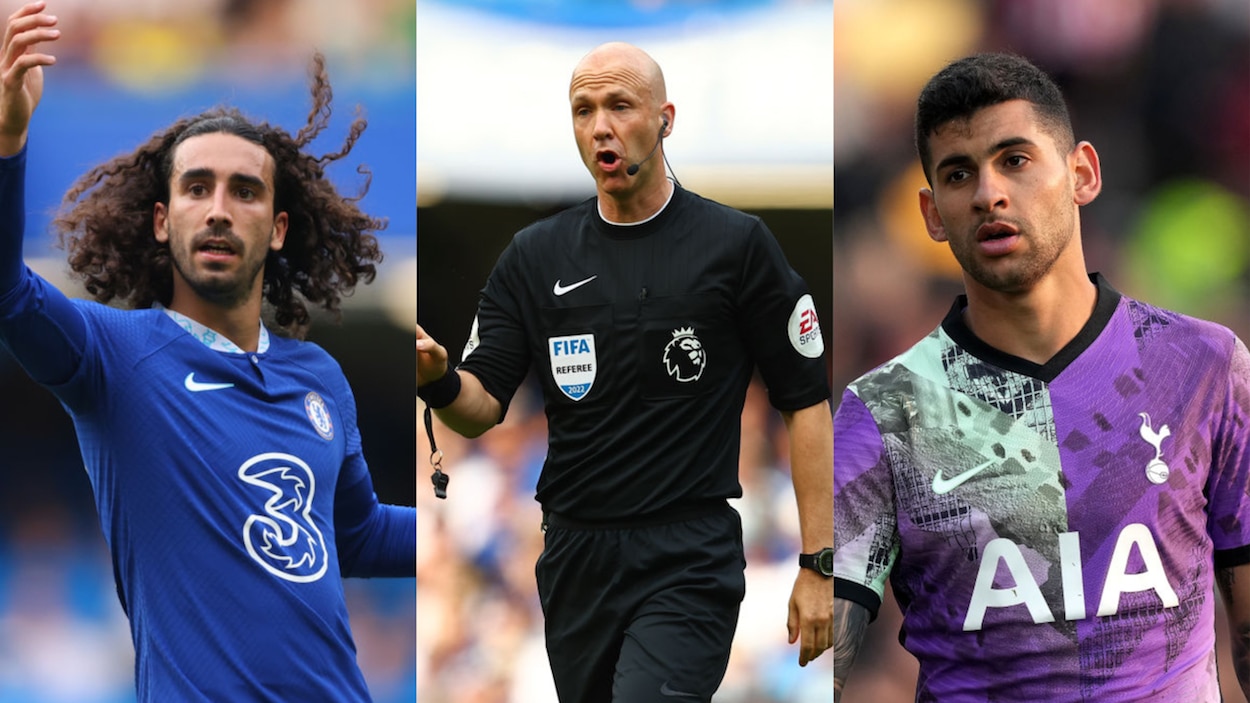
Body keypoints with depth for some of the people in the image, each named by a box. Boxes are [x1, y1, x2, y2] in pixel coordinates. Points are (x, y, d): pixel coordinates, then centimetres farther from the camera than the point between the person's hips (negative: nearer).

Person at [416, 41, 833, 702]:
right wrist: (438, 380, -20)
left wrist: (819, 565, -6)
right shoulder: (536, 256, 8)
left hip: (689, 561, -5)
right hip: (574, 561, 5)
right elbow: (482, 407, 5)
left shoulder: (734, 244, -2)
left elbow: (806, 401, 0)